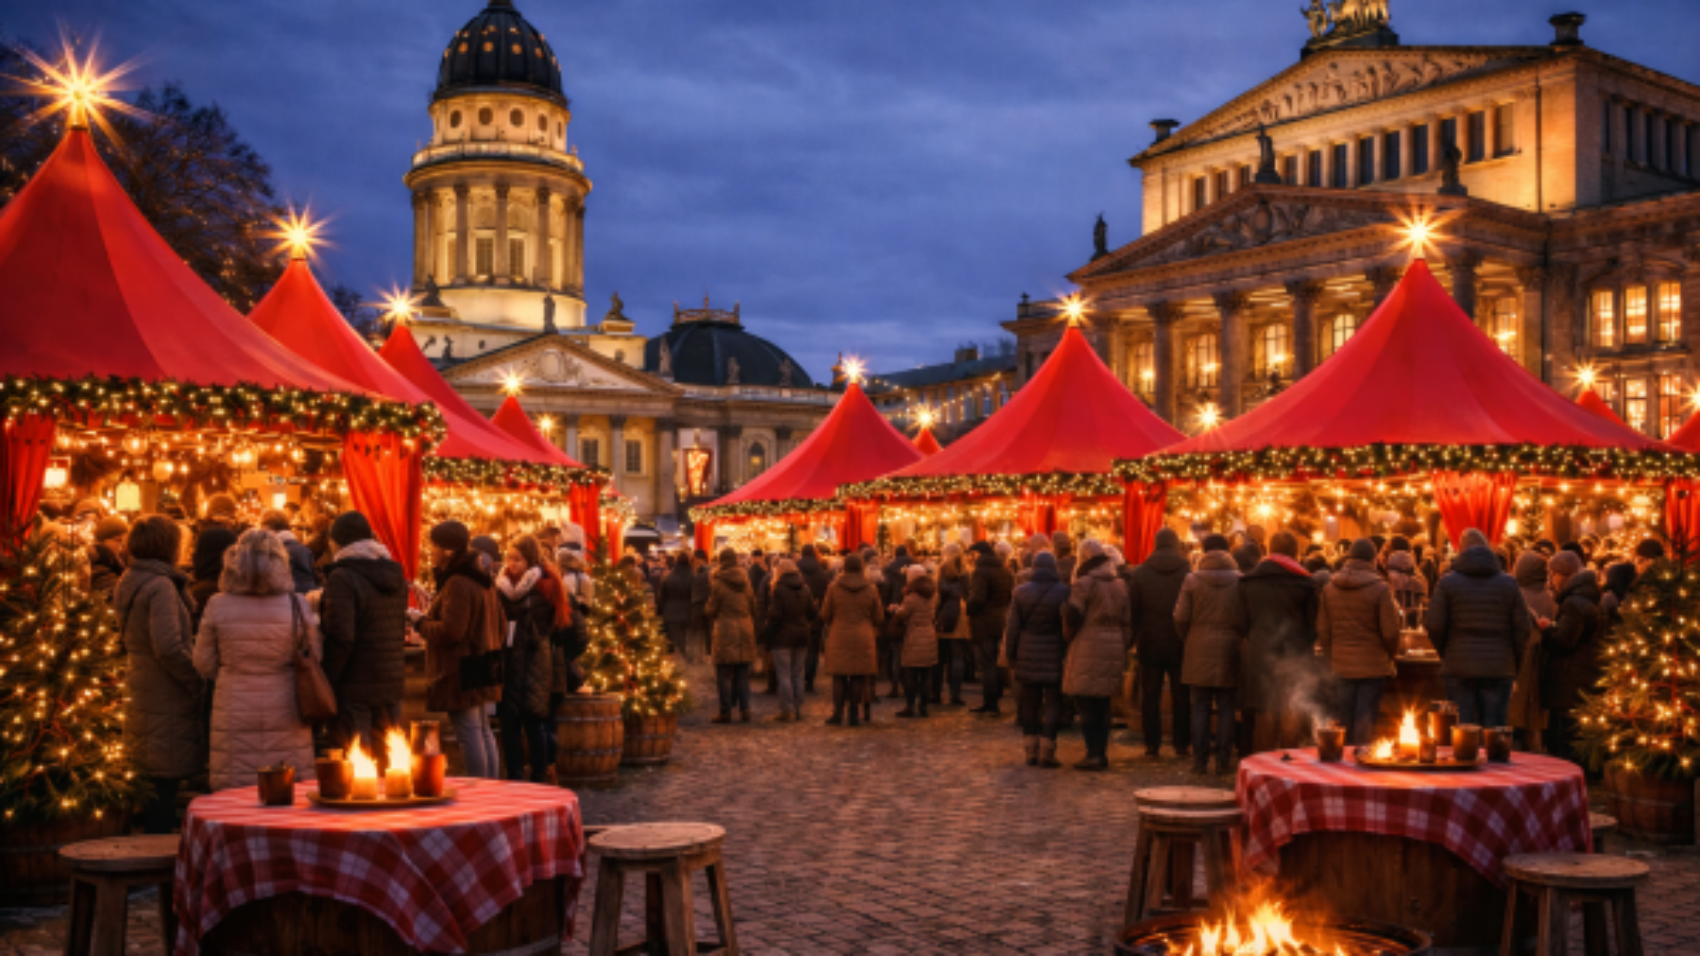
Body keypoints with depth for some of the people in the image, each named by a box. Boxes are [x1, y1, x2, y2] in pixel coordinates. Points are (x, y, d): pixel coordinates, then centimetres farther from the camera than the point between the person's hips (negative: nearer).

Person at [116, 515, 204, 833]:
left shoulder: (129, 583, 10)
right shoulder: (161, 586, -18)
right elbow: (168, 648, -25)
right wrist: (198, 682, -15)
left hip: (140, 696, 9)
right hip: (165, 700, -9)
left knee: (154, 784, 17)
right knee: (165, 782, -2)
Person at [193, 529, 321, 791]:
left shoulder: (217, 606, -6)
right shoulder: (296, 606, -8)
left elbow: (204, 664, 3)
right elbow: (315, 657, 3)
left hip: (235, 718, 0)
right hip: (285, 718, 0)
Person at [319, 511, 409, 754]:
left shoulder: (342, 578, -13)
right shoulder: (396, 575, 11)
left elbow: (340, 638, -19)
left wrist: (325, 685, -13)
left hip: (356, 688, -7)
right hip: (393, 683, 7)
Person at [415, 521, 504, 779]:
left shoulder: (457, 585, -18)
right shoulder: (483, 581, 13)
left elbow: (450, 632, -23)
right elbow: (500, 625, 18)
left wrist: (421, 622, -8)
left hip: (461, 673, -10)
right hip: (483, 669, 10)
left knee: (468, 733, -5)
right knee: (483, 731, 15)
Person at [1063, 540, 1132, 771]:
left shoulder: (1083, 584, -8)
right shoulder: (1120, 585, 13)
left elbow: (1072, 616, -11)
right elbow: (1126, 621, 13)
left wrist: (1067, 636, 7)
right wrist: (1124, 646, 16)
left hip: (1088, 651, -7)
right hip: (1113, 649, 7)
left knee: (1086, 704, -3)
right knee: (1102, 706, 12)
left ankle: (1094, 754, -6)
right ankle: (1102, 753, 13)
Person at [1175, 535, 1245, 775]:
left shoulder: (1192, 580, -4)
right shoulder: (1239, 581, -3)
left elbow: (1181, 618, -4)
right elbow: (1246, 619, -2)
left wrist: (1187, 640, 12)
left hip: (1199, 650, 0)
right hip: (1229, 650, 0)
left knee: (1200, 707, 5)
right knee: (1225, 708, 8)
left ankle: (1200, 760, 5)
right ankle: (1223, 760, 9)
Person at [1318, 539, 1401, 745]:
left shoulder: (1329, 587, 1)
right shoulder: (1380, 589, -11)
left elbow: (1322, 629, 5)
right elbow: (1390, 631, -8)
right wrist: (1390, 655, 10)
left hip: (1341, 666, 4)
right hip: (1373, 666, -3)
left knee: (1343, 720, 11)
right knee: (1365, 720, 2)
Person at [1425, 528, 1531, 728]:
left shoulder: (1447, 582, -2)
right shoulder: (1509, 584, 4)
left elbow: (1434, 625, -6)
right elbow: (1523, 629, 2)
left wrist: (1444, 652, 12)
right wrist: (1515, 662, 13)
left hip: (1459, 667, -1)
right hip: (1499, 668, 1)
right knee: (1494, 728, 5)